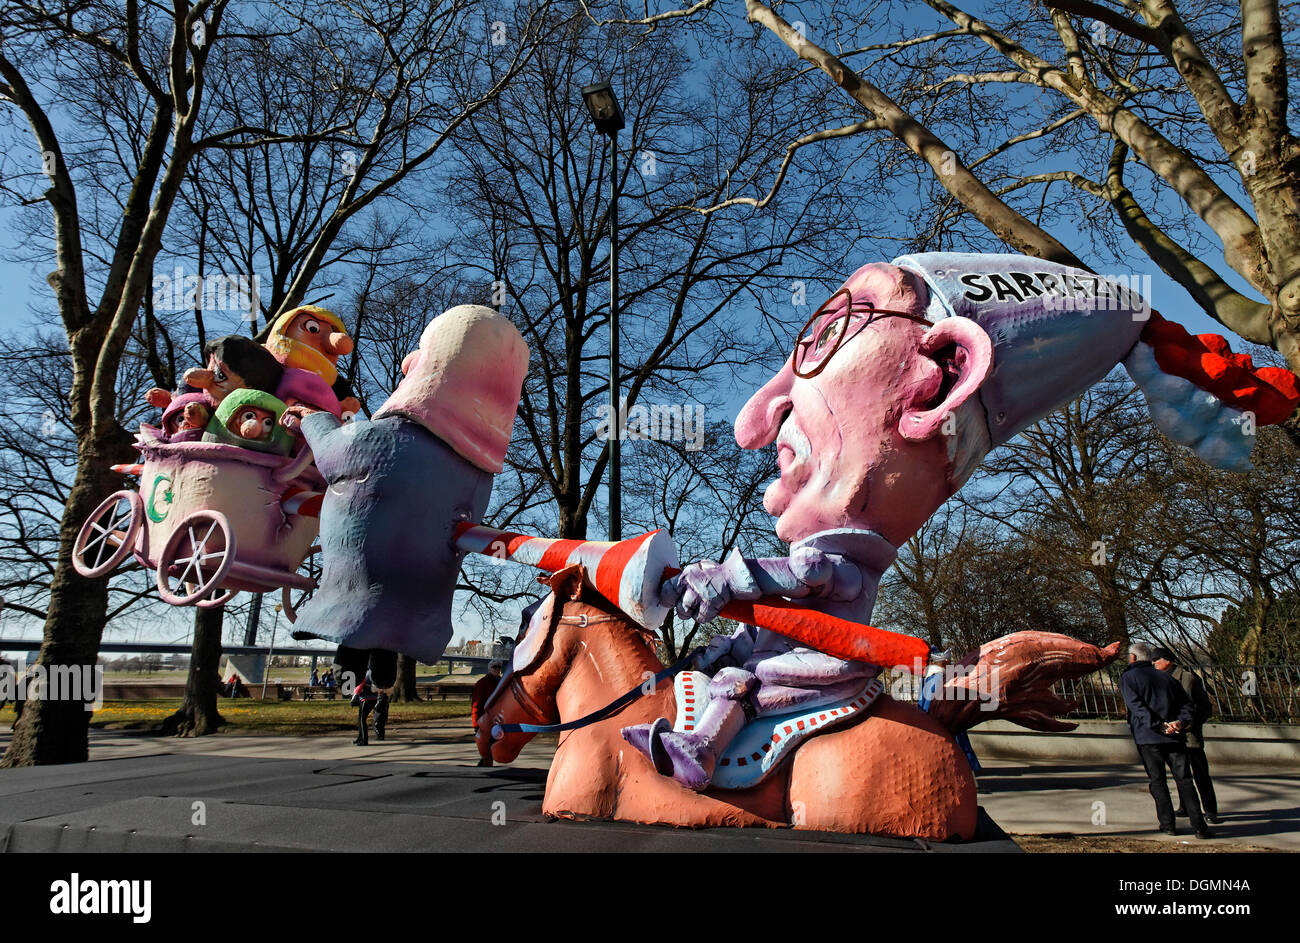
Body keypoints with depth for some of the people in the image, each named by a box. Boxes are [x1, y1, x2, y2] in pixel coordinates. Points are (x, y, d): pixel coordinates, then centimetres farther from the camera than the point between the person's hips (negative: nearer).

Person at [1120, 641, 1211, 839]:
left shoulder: (1128, 677, 2)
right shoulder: (1165, 677, 17)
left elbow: (1137, 706, -13)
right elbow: (1188, 705, 8)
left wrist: (1160, 725, -17)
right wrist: (1180, 722, -7)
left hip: (1147, 737, -3)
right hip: (1174, 737, 3)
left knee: (1157, 780, 6)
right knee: (1184, 780, 5)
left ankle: (1167, 824, 5)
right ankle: (1199, 826, -1)